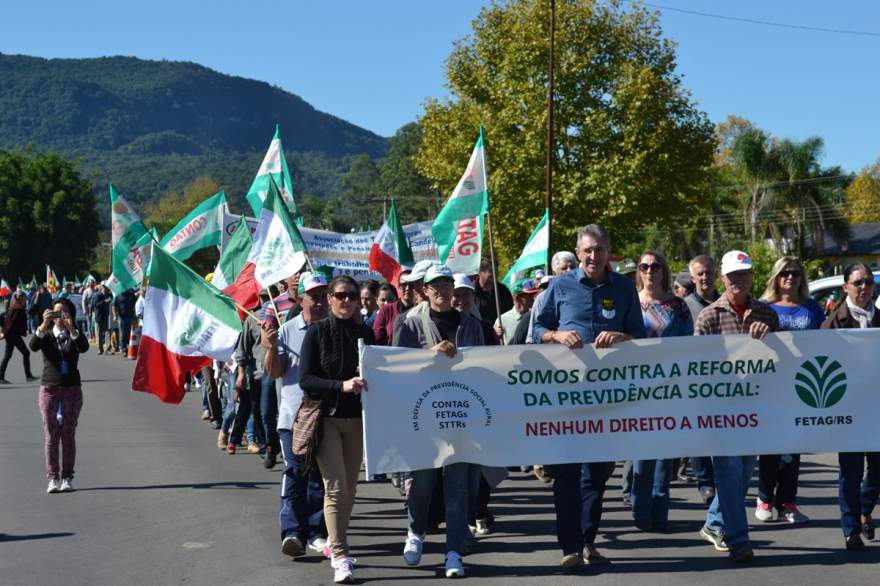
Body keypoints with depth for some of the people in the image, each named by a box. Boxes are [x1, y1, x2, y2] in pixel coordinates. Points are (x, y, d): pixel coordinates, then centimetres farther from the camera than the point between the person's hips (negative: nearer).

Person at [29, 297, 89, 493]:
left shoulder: (74, 335, 5)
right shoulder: (46, 336, 5)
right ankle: (53, 478, 2)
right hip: (49, 389, 0)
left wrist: (71, 329, -33)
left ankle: (67, 478, 4)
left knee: (69, 435, 0)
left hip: (72, 389, 0)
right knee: (50, 435, -1)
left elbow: (84, 348, -18)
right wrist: (44, 325, -31)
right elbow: (32, 346, -17)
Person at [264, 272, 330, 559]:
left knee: (321, 476, 7)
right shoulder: (288, 330, 2)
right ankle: (292, 531, 0)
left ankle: (317, 532, 14)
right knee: (295, 473, -3)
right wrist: (271, 349, -15)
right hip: (294, 414, -1)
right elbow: (275, 372, 3)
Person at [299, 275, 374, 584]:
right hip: (326, 417, -4)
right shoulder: (316, 332, -4)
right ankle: (341, 557, -11)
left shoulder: (365, 333, 5)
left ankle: (336, 542, 27)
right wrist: (342, 385, -23)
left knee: (349, 487, 10)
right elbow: (305, 379, -10)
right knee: (335, 487, -11)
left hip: (356, 418, 4)